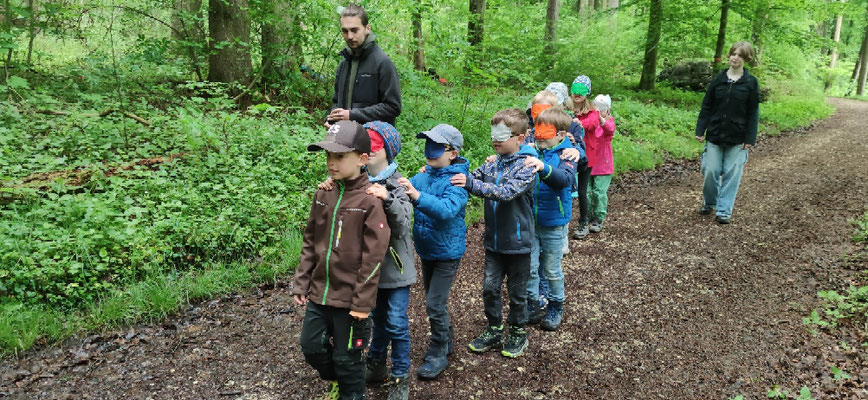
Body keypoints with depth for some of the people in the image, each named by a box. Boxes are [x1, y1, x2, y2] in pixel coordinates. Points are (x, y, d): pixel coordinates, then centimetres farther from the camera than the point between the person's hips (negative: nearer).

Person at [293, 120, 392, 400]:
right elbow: (310, 243, 11)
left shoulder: (370, 200, -17)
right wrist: (301, 283, 9)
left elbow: (374, 256, -17)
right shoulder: (323, 194, 2)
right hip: (319, 292, 6)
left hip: (350, 298, -6)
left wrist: (362, 302, -16)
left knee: (347, 357, 9)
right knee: (311, 347, 19)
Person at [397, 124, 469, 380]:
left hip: (447, 251, -7)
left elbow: (447, 209, -37)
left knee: (435, 304, -3)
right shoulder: (422, 177, -1)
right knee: (433, 300, 20)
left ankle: (438, 355, 15)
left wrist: (418, 196, -48)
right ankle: (447, 340, 41)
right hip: (426, 250, 7)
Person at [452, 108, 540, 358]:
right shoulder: (494, 163, 2)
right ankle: (494, 331, 29)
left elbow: (507, 192, -30)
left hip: (517, 241, -5)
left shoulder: (527, 166, -17)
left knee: (517, 291, 11)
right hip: (494, 240, 5)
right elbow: (473, 178, 4)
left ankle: (518, 333, 30)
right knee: (490, 287, 11)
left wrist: (471, 183, -37)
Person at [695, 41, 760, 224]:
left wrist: (750, 139, -7)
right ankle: (709, 203, 26)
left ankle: (724, 210, 10)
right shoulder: (718, 79, 3)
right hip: (715, 134, 2)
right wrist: (700, 130, 0)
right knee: (710, 171, 3)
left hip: (737, 138, -2)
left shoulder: (751, 82, -2)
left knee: (732, 174, 1)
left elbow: (753, 113, -1)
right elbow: (706, 106, 6)